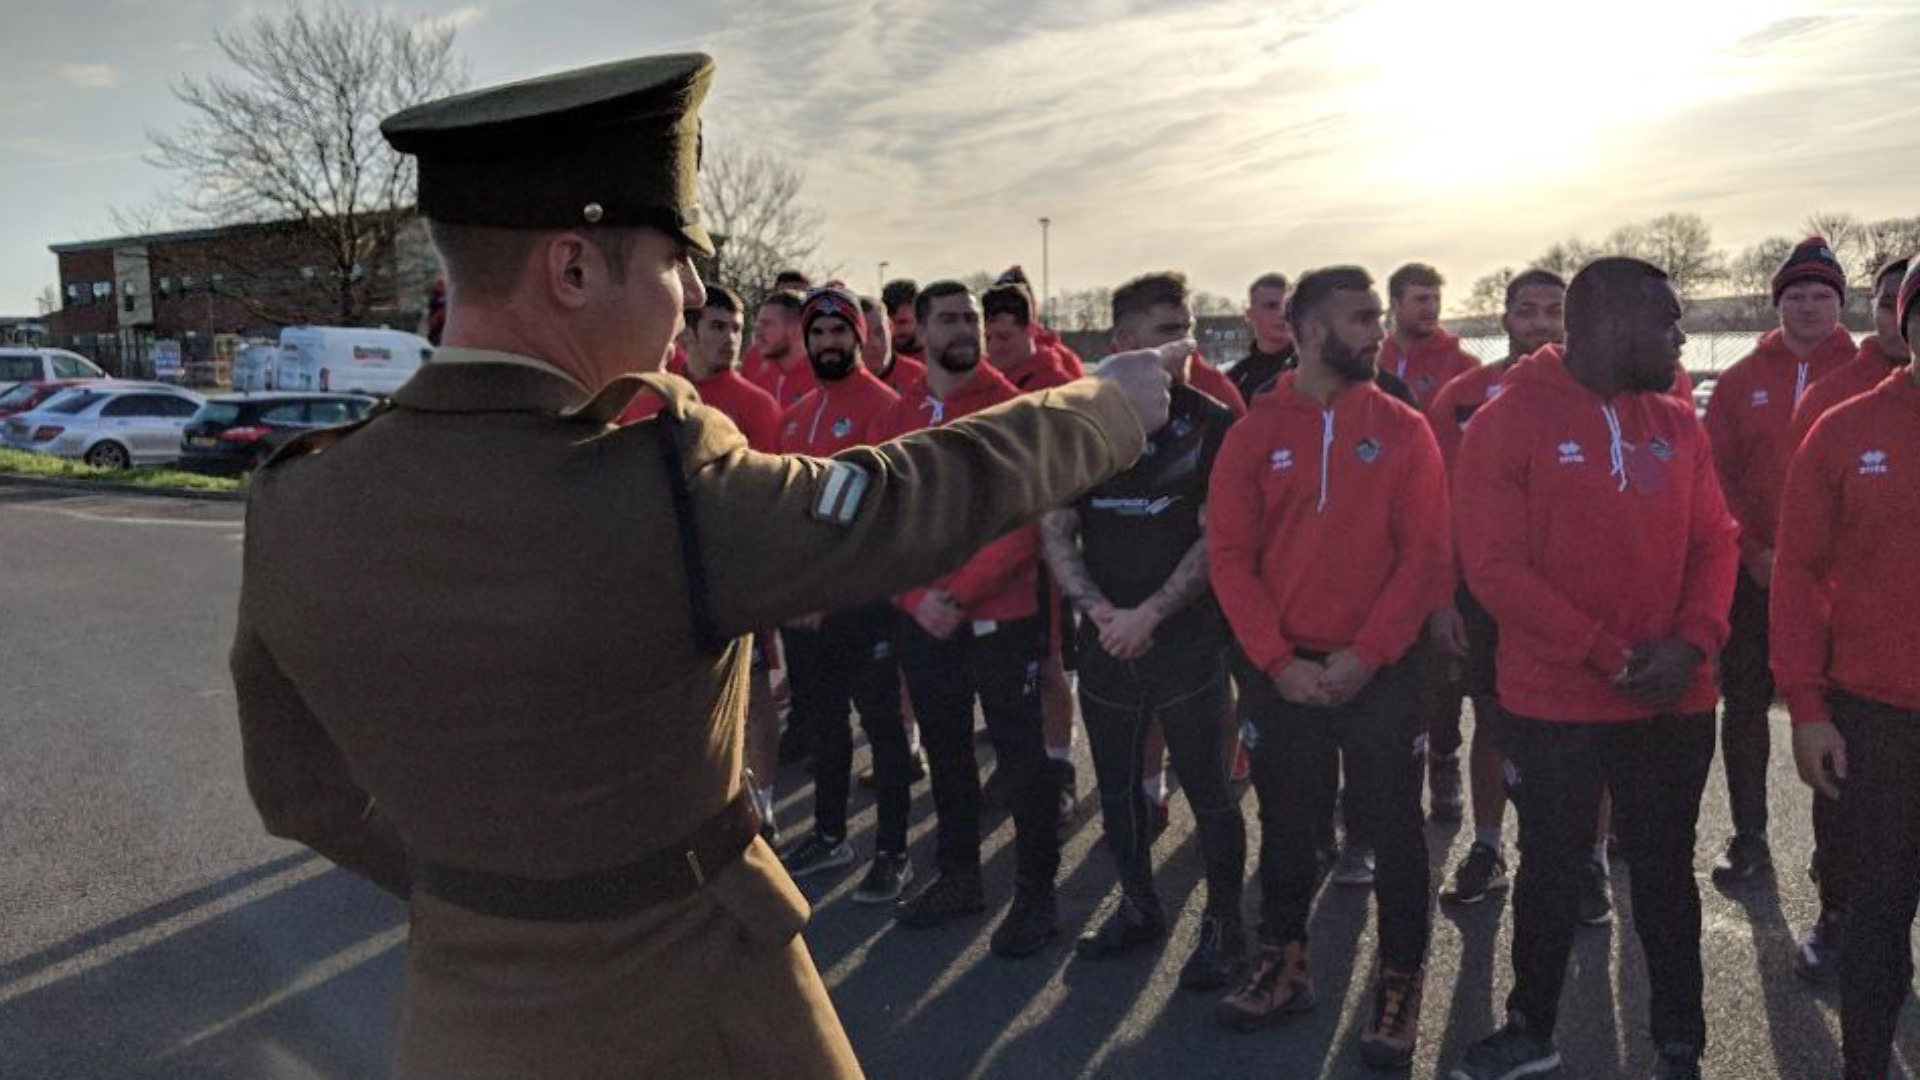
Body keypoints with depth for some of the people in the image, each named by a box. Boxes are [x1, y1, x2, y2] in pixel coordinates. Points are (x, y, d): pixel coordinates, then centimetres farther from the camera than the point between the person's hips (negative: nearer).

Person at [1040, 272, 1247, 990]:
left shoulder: (1211, 424, -4)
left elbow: (1217, 536, -8)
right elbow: (1055, 529, 3)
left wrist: (1149, 613, -14)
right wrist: (1096, 607, -11)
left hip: (1188, 639, -3)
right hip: (1106, 641, 4)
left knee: (1207, 789, 3)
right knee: (1116, 787, 15)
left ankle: (1223, 923, 23)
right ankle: (1138, 907, 36)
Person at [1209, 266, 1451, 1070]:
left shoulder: (1403, 429, -1)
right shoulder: (1256, 431, 0)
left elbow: (1427, 555, -6)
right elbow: (1229, 556, -4)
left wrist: (1364, 655, -14)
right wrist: (1279, 661, -11)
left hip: (1380, 670, -1)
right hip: (1285, 672, 1)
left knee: (1393, 828, 8)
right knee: (1286, 823, 14)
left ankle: (1399, 986, 25)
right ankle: (1284, 966, 32)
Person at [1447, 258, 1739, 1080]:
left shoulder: (1677, 423, 5)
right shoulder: (1507, 421, -10)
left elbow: (1714, 540, 7)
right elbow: (1495, 567, -15)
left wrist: (1693, 642, -11)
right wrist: (1608, 655, -18)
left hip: (1674, 702, 4)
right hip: (1551, 705, -4)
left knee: (1666, 873, 16)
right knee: (1549, 869, 13)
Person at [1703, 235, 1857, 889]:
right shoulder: (1741, 381, 5)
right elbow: (1715, 475, 1)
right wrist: (1753, 550, -8)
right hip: (1752, 574, 1)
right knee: (1744, 705, 7)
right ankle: (1749, 840, 20)